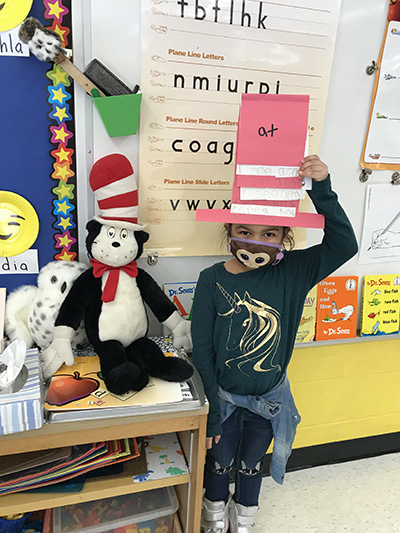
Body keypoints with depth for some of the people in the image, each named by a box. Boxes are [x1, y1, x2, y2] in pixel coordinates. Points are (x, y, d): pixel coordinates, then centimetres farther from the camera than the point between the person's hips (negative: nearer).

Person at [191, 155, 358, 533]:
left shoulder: (293, 272, -15)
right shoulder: (212, 280, -20)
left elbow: (344, 245, -24)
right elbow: (202, 351, -15)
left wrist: (322, 190, -34)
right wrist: (209, 412, -11)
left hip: (269, 398, 2)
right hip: (223, 396, -1)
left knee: (251, 465, 23)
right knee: (219, 463, 21)